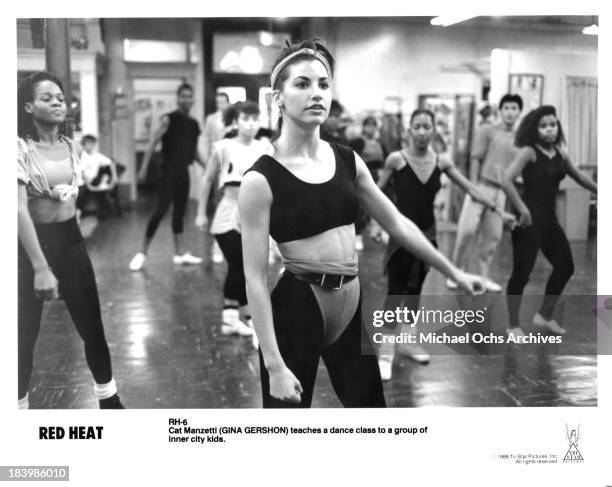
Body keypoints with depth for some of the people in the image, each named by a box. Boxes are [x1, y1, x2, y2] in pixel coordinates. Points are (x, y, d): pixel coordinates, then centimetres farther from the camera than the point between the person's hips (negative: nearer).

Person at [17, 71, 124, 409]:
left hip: (70, 240, 5)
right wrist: (40, 267, -26)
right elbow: (19, 211, -21)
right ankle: (20, 404, 23)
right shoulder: (21, 148, -15)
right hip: (32, 244, -5)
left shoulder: (69, 146, 5)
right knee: (26, 334, 5)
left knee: (92, 327, 9)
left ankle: (109, 400, 25)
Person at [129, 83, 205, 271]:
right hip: (169, 170, -6)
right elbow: (153, 143, -11)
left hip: (184, 171, 6)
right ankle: (143, 252, -3)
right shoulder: (169, 119, -7)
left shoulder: (193, 123, 11)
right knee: (161, 210, -11)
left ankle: (180, 253, 18)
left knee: (180, 211, 11)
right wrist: (144, 167, -18)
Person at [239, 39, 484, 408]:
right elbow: (255, 278, -13)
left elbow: (396, 223, 14)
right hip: (295, 308, -5)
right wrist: (274, 364, -17)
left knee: (370, 402, 15)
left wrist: (453, 272, 16)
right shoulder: (261, 179, -12)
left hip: (351, 307, 6)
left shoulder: (347, 160, 4)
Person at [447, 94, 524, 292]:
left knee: (493, 235, 4)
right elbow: (476, 159, -3)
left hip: (501, 191, 4)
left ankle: (484, 275, 14)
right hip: (481, 186, -4)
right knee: (467, 229, -9)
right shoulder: (488, 131, 1)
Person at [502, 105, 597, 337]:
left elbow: (579, 177, 25)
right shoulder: (529, 152, -12)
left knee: (565, 266, 13)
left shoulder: (560, 154, 9)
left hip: (549, 218, 8)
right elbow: (506, 181, -23)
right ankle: (514, 326, 9)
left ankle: (545, 316, 29)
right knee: (522, 272, -6)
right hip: (530, 218, -8)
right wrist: (523, 210, -22)